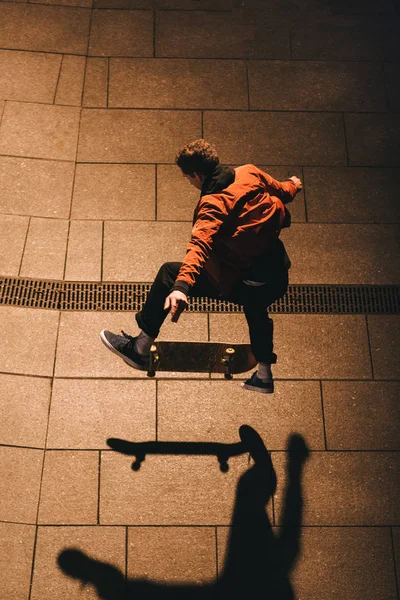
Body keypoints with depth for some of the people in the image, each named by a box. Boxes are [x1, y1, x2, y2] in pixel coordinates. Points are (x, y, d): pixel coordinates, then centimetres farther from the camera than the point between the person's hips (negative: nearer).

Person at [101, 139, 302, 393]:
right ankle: (264, 374, 54)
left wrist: (181, 286, -49)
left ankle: (141, 348, 8)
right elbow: (281, 191, 17)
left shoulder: (214, 204, -20)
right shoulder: (250, 173, -2)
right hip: (277, 280, 8)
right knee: (255, 306, 42)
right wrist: (292, 185, 42)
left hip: (242, 285, -7)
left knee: (169, 273, 2)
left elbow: (200, 246, -36)